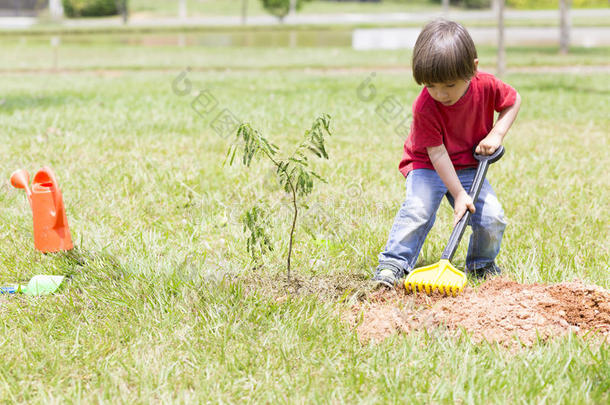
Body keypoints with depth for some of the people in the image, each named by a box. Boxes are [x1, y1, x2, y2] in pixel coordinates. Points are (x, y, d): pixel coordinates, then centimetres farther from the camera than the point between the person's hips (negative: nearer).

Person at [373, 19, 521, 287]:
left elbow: (513, 100, 3)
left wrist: (496, 134, -13)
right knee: (418, 207, -31)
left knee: (492, 217, -13)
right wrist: (459, 194, -26)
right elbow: (437, 153, -23)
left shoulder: (486, 86, -19)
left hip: (469, 166, 3)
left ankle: (482, 265, 14)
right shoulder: (425, 107, -27)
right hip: (427, 165, -3)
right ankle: (394, 263, -20)